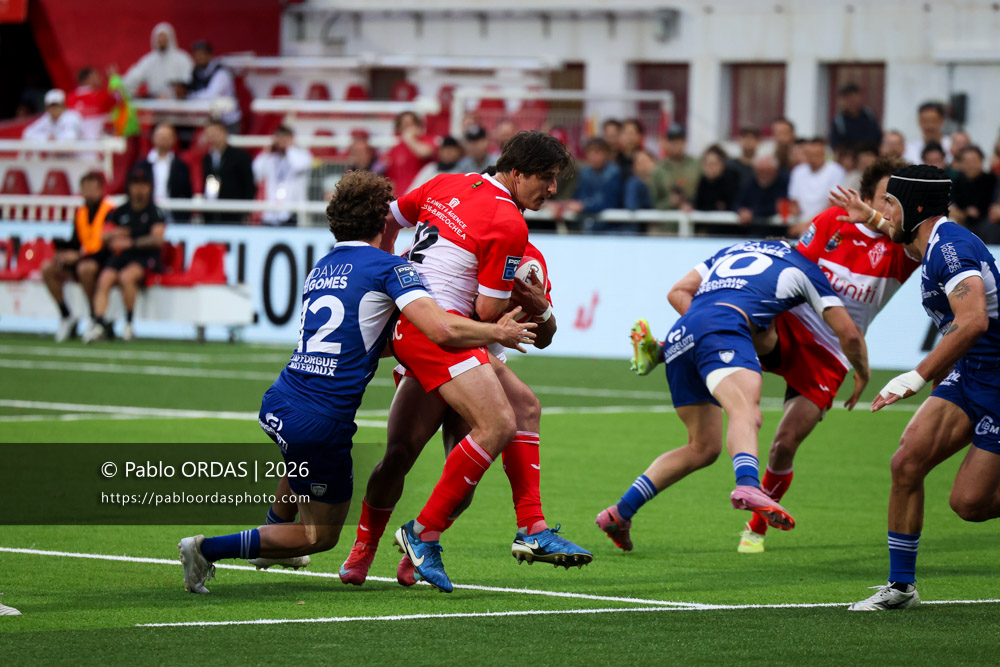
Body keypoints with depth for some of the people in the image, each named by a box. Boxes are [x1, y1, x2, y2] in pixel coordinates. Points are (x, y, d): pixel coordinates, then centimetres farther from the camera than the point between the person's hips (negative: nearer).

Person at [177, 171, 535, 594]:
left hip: (276, 405, 8)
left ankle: (271, 536, 55)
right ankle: (208, 549, 0)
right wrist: (498, 333, -1)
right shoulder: (388, 267, -6)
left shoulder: (321, 269, 16)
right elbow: (443, 330, -19)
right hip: (322, 423, -8)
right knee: (321, 536, 9)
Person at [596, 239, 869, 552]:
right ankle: (748, 486, -61)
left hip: (679, 335, 6)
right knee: (746, 413, -30)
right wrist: (862, 374, 42)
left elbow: (678, 293, 29)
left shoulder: (733, 250, 37)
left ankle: (621, 511, 14)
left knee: (703, 447, 16)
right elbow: (849, 333, 26)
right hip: (723, 329, -6)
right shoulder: (805, 268, 24)